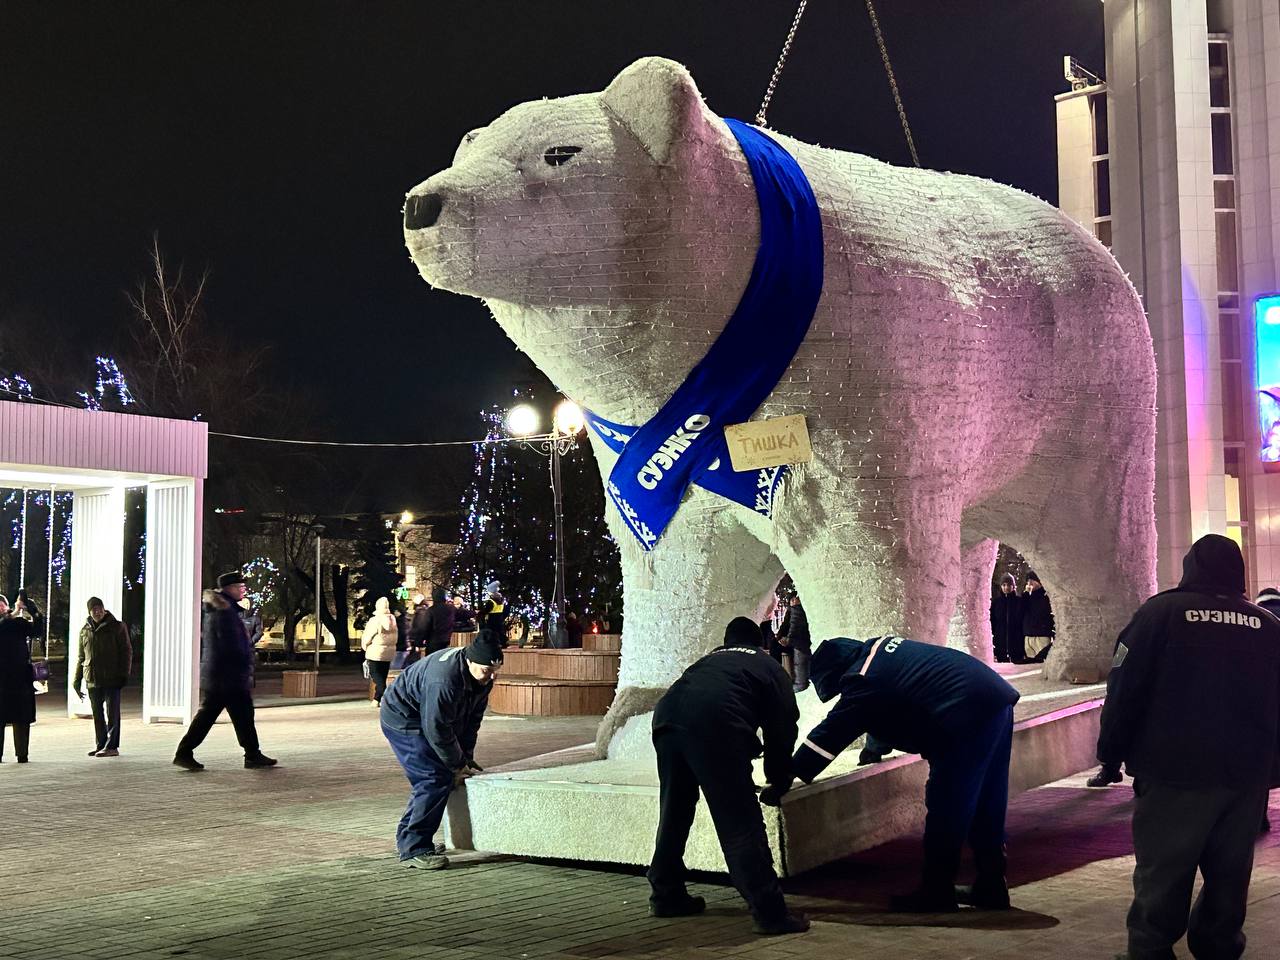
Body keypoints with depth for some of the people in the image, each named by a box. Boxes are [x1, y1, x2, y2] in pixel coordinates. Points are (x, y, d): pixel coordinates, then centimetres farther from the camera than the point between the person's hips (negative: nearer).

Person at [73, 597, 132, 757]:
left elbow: (126, 651, -2)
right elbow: (81, 657, 21)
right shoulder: (85, 630, 13)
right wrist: (77, 679, 16)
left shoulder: (117, 627, -1)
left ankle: (112, 746, -4)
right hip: (92, 679, 5)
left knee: (112, 713, -5)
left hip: (111, 678, -5)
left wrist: (124, 674, -9)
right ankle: (100, 745, 17)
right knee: (97, 714, 9)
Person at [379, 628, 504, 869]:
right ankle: (414, 849, -14)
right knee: (436, 779, -17)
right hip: (402, 720, -9)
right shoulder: (445, 680, -37)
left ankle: (407, 838, 25)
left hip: (423, 719, 9)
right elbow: (436, 729, -29)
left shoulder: (483, 676, -9)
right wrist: (458, 765, -18)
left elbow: (473, 717, 4)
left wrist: (467, 757, 1)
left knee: (430, 779, 13)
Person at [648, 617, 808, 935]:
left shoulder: (711, 659, 39)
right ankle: (770, 913, -1)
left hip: (667, 713, 5)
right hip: (715, 726, -5)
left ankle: (666, 896, 31)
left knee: (674, 814, 20)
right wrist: (778, 785, 38)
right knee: (741, 825, -1)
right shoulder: (771, 669, 27)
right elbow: (781, 732, 23)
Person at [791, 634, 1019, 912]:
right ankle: (991, 889, 24)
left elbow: (830, 734, -6)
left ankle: (936, 894, 9)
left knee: (946, 811, 1)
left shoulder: (863, 680, -9)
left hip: (967, 717, -10)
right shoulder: (877, 647, 18)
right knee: (985, 809, 16)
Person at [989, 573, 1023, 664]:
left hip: (1016, 639, -1)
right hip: (1000, 639, 1)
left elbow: (1024, 621, 5)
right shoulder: (995, 601, 8)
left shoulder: (1019, 601, 6)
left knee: (1017, 662, -4)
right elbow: (991, 621, 6)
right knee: (1002, 662, -2)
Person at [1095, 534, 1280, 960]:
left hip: (1175, 770, -3)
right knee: (1229, 874, 13)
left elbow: (1124, 689, -7)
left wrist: (1111, 752, 2)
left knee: (1161, 875, 2)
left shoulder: (1161, 612, -4)